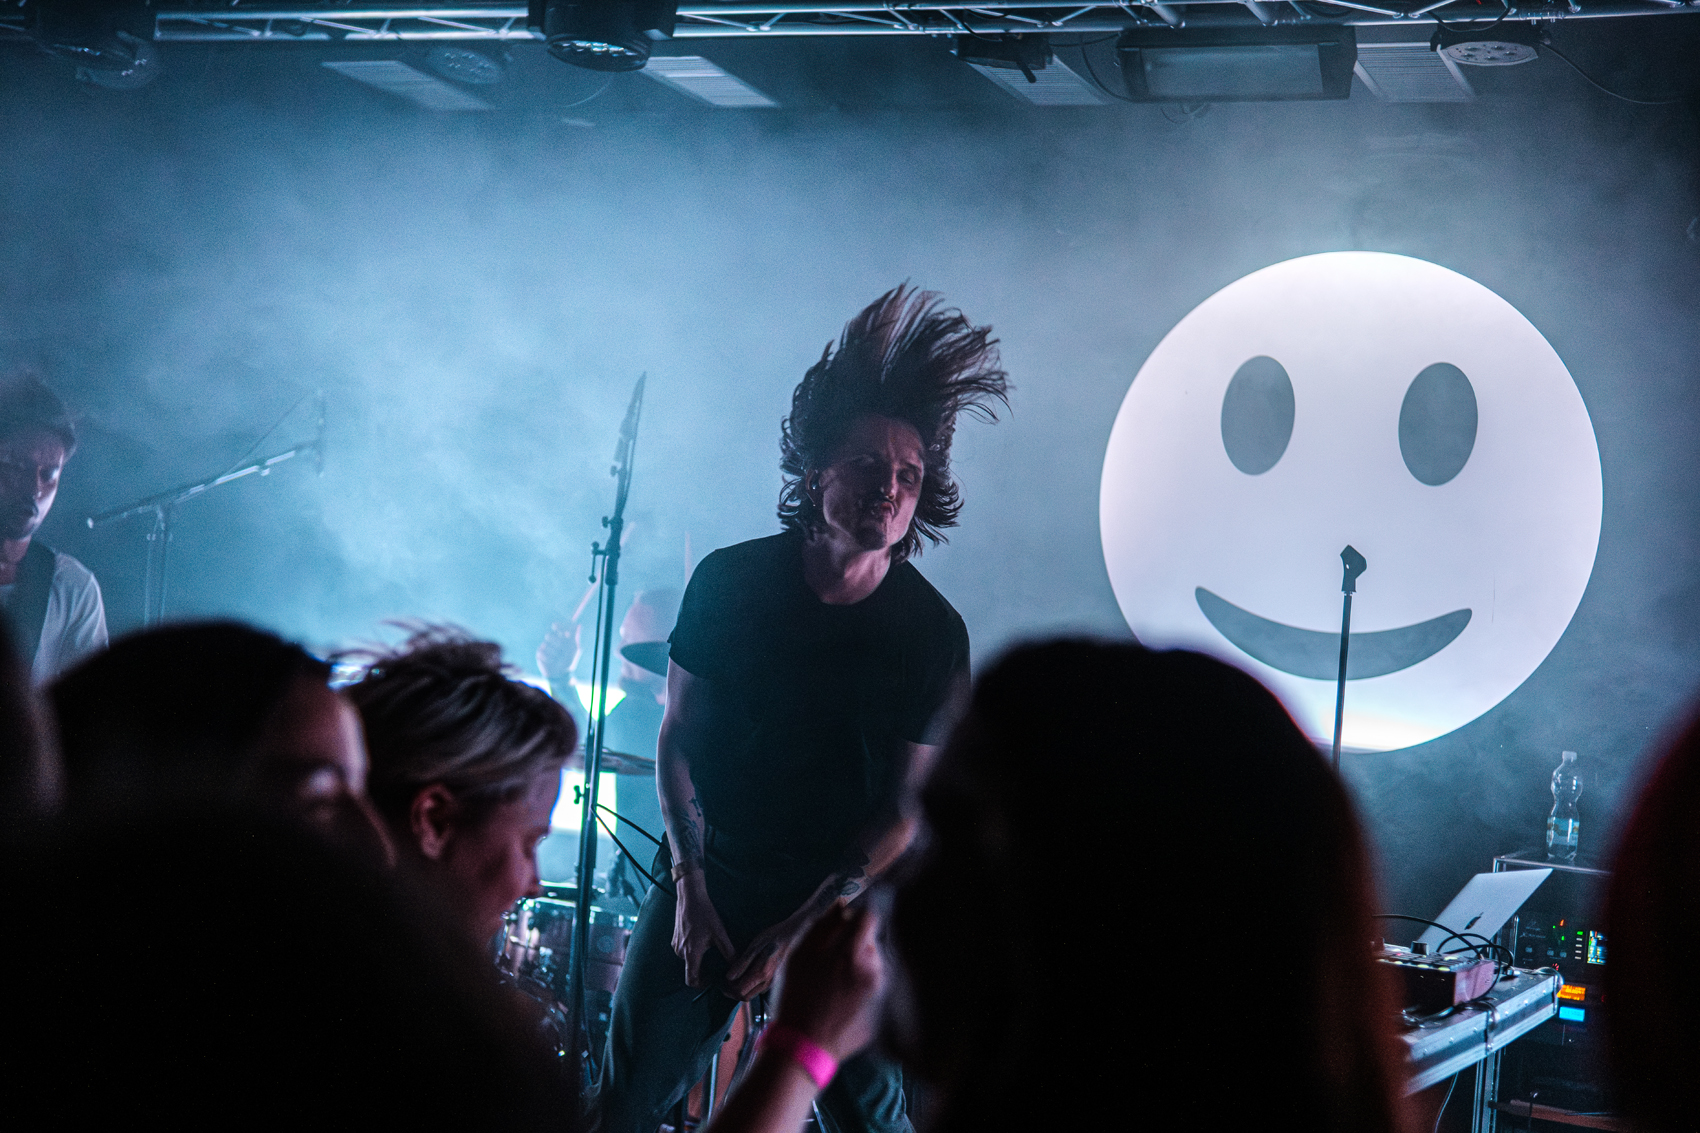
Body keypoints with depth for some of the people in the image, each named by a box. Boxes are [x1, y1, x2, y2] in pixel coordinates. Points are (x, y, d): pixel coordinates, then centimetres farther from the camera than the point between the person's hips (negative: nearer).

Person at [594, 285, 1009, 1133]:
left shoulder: (932, 635, -10)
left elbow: (906, 805, -7)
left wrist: (810, 921, -13)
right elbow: (678, 732, -1)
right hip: (707, 875, 1)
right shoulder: (731, 581, -8)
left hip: (845, 901, -1)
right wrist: (690, 885, -9)